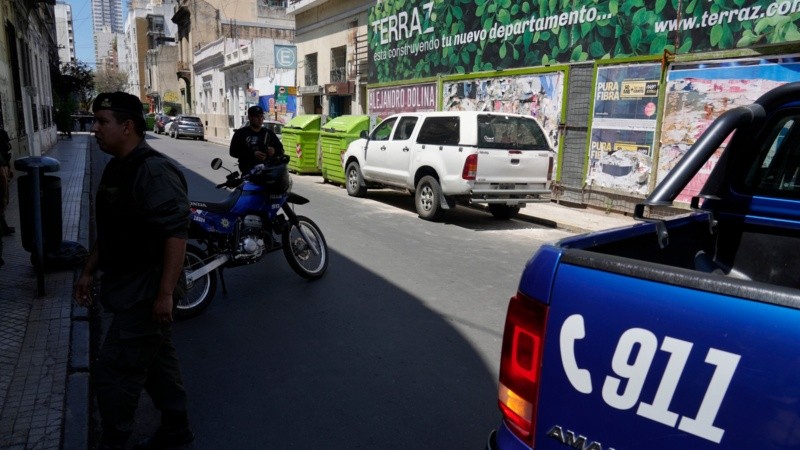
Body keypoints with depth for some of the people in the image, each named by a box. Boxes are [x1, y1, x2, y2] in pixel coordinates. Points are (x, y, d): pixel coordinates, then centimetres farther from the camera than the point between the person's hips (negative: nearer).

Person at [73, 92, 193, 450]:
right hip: (130, 286, 10)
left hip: (146, 291, -10)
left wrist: (165, 294, -27)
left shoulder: (153, 171, -21)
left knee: (112, 373, -1)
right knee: (156, 358, 20)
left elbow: (176, 232, -27)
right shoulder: (117, 168, 10)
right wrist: (89, 271, 20)